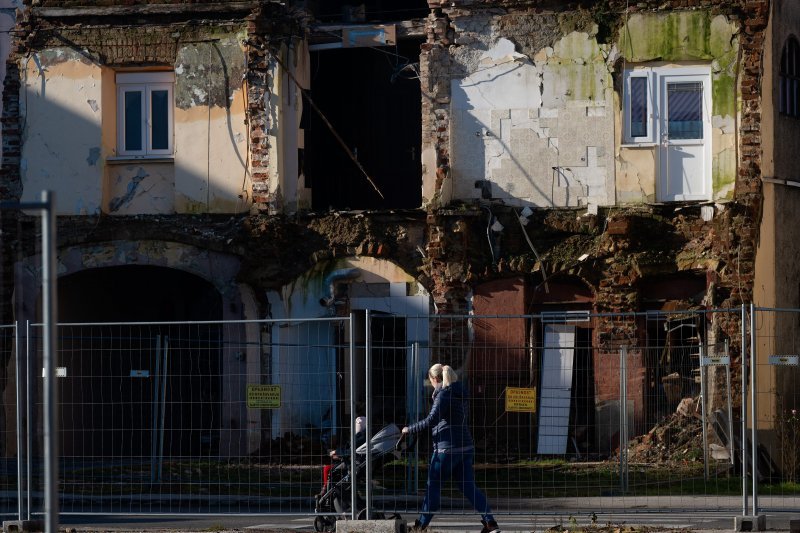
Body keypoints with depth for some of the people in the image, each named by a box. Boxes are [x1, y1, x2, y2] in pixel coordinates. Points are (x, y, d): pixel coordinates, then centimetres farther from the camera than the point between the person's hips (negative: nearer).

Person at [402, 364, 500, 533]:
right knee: (468, 486, 6)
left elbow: (431, 420, -19)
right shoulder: (461, 393, 15)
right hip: (465, 446, 8)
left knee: (433, 485, 5)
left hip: (447, 447, -8)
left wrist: (409, 429, -9)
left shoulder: (444, 394, -11)